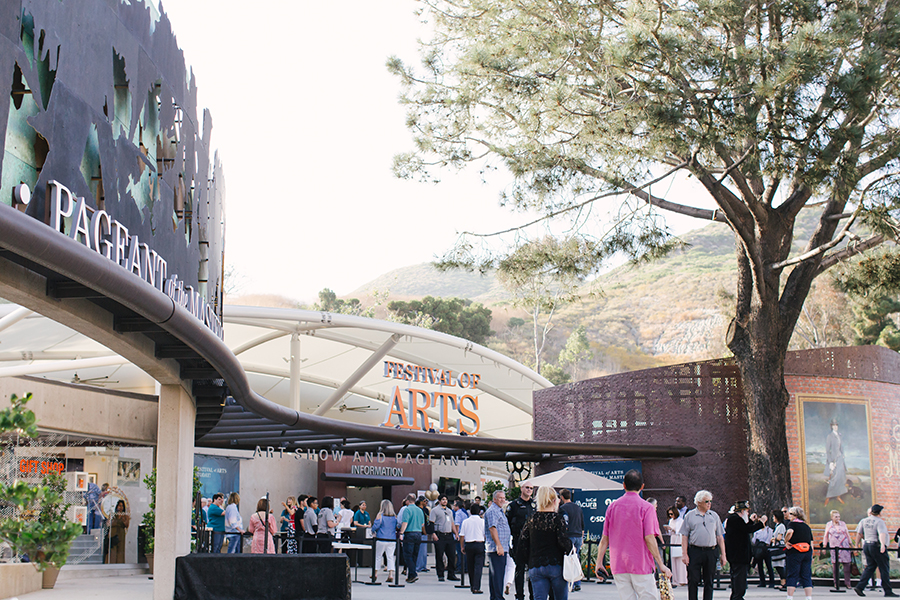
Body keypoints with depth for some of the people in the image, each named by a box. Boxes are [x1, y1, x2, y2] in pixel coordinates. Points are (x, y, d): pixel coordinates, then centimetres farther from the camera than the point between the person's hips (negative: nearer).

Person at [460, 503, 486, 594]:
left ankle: (472, 586, 24)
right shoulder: (482, 521, -3)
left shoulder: (465, 522, 3)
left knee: (470, 567, 14)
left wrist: (462, 547, 13)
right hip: (480, 545, -3)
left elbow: (461, 536, 4)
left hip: (468, 545, 3)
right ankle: (476, 588, -14)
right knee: (478, 566, -5)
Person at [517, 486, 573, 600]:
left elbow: (522, 543, 6)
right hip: (556, 565, -3)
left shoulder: (531, 519, 6)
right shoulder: (558, 518, -7)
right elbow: (563, 541, -16)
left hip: (535, 566, 3)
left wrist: (527, 563, 15)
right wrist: (570, 548, 5)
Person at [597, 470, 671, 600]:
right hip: (641, 564, -4)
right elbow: (649, 538, -12)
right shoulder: (646, 507, -7)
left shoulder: (612, 506, 6)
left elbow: (605, 538, 6)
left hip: (618, 565, 4)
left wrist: (599, 563, 11)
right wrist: (661, 565, -8)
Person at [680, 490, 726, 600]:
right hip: (694, 551, -2)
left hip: (710, 552, 3)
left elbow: (720, 537, 14)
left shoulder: (714, 516, 12)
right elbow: (684, 536, 3)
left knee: (709, 581, 6)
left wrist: (723, 554, 8)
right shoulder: (689, 515, 4)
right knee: (693, 580, -3)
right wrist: (684, 554, -5)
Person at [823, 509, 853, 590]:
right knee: (835, 565, -2)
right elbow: (826, 536, 13)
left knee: (846, 564, -5)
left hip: (844, 547, 1)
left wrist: (851, 544, 14)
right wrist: (824, 546, 9)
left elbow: (847, 535, 17)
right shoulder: (828, 524, 8)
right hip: (834, 547, -1)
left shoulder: (843, 524, 11)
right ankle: (836, 583, 5)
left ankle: (847, 583, 1)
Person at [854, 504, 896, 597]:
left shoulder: (864, 521, 9)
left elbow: (859, 534, 13)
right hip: (877, 546, -7)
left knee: (870, 568, 11)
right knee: (884, 569, 2)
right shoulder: (879, 521, -12)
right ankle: (888, 592, 5)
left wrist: (857, 545, 22)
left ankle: (859, 587, 0)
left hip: (867, 546, 7)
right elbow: (882, 534, -28)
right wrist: (883, 544, -42)